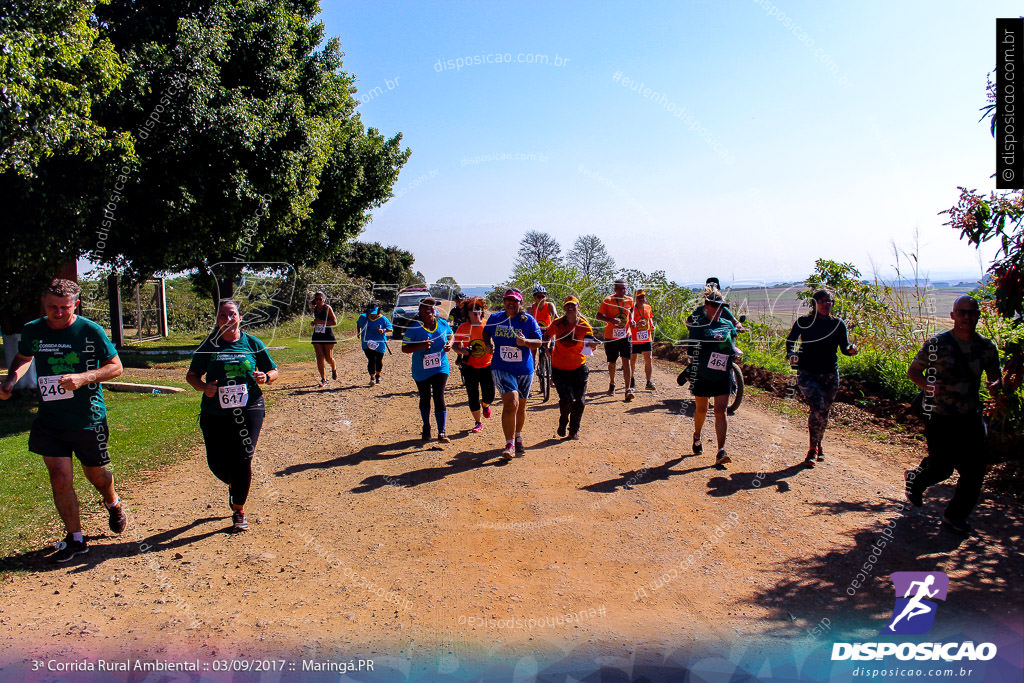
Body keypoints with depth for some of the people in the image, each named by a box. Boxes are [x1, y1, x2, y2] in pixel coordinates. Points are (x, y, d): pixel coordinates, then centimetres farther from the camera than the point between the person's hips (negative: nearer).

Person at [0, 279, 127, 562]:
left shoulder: (91, 331, -11)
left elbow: (116, 367, -7)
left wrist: (83, 378, -22)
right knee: (60, 477, -3)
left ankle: (113, 504, 47)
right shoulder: (32, 331, 1)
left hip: (88, 420, -3)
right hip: (49, 421, 3)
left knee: (95, 473, 12)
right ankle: (75, 539, 13)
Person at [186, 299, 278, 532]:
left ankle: (239, 510, 9)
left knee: (243, 459, -9)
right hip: (215, 412, 1)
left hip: (249, 409, -1)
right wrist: (203, 387, -10)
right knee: (216, 462, 2)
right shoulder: (208, 346, 5)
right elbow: (191, 375, 11)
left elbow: (273, 371, 13)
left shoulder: (252, 343, 5)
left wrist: (265, 377, -10)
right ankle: (234, 485, 38)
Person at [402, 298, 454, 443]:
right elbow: (404, 348, -12)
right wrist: (421, 345, -29)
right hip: (421, 371, 0)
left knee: (439, 397, -10)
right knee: (424, 399, 13)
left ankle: (442, 432, -9)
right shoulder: (414, 328, -11)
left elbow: (451, 335, 17)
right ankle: (426, 427, 35)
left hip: (441, 368, 0)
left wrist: (449, 344, -6)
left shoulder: (443, 324, -1)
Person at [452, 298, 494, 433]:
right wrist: (461, 351, -17)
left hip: (487, 366, 0)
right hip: (470, 367, 0)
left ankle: (485, 405, 39)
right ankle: (478, 423, 23)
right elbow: (455, 345, 4)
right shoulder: (463, 327, -1)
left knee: (489, 397, 0)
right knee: (473, 397, 3)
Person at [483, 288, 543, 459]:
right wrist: (489, 344, 1)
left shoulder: (528, 320, -3)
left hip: (524, 369, 1)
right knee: (511, 403, -18)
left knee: (521, 407, 13)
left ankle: (518, 437, 38)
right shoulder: (495, 318, 3)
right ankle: (509, 444, -12)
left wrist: (525, 342, -24)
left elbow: (539, 342, -5)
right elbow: (486, 333, 21)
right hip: (501, 368, -1)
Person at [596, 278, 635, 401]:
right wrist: (611, 320, -25)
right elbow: (599, 316, -8)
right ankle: (612, 384, 36)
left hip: (625, 336, 2)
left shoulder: (629, 300, 3)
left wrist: (631, 320, 5)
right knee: (612, 363, 10)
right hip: (611, 337, -1)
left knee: (626, 361, -10)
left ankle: (628, 390, -11)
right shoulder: (608, 300, -7)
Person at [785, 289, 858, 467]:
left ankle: (818, 446, 34)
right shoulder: (803, 322, -2)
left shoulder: (838, 324, 4)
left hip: (830, 375, 3)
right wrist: (791, 354, -11)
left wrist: (851, 350, -18)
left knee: (824, 412, 10)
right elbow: (790, 340, 8)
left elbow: (844, 348, 5)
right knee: (818, 408, -20)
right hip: (807, 373, -3)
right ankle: (813, 448, -4)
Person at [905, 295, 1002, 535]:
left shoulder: (987, 347, 5)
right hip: (940, 417, -4)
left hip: (971, 416, 4)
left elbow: (995, 376, 16)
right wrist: (927, 385, -21)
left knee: (974, 470, -1)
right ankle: (914, 479, 35)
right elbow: (913, 371, 0)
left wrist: (996, 385, -9)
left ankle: (955, 516, 17)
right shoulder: (937, 344, -7)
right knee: (941, 468, 1)